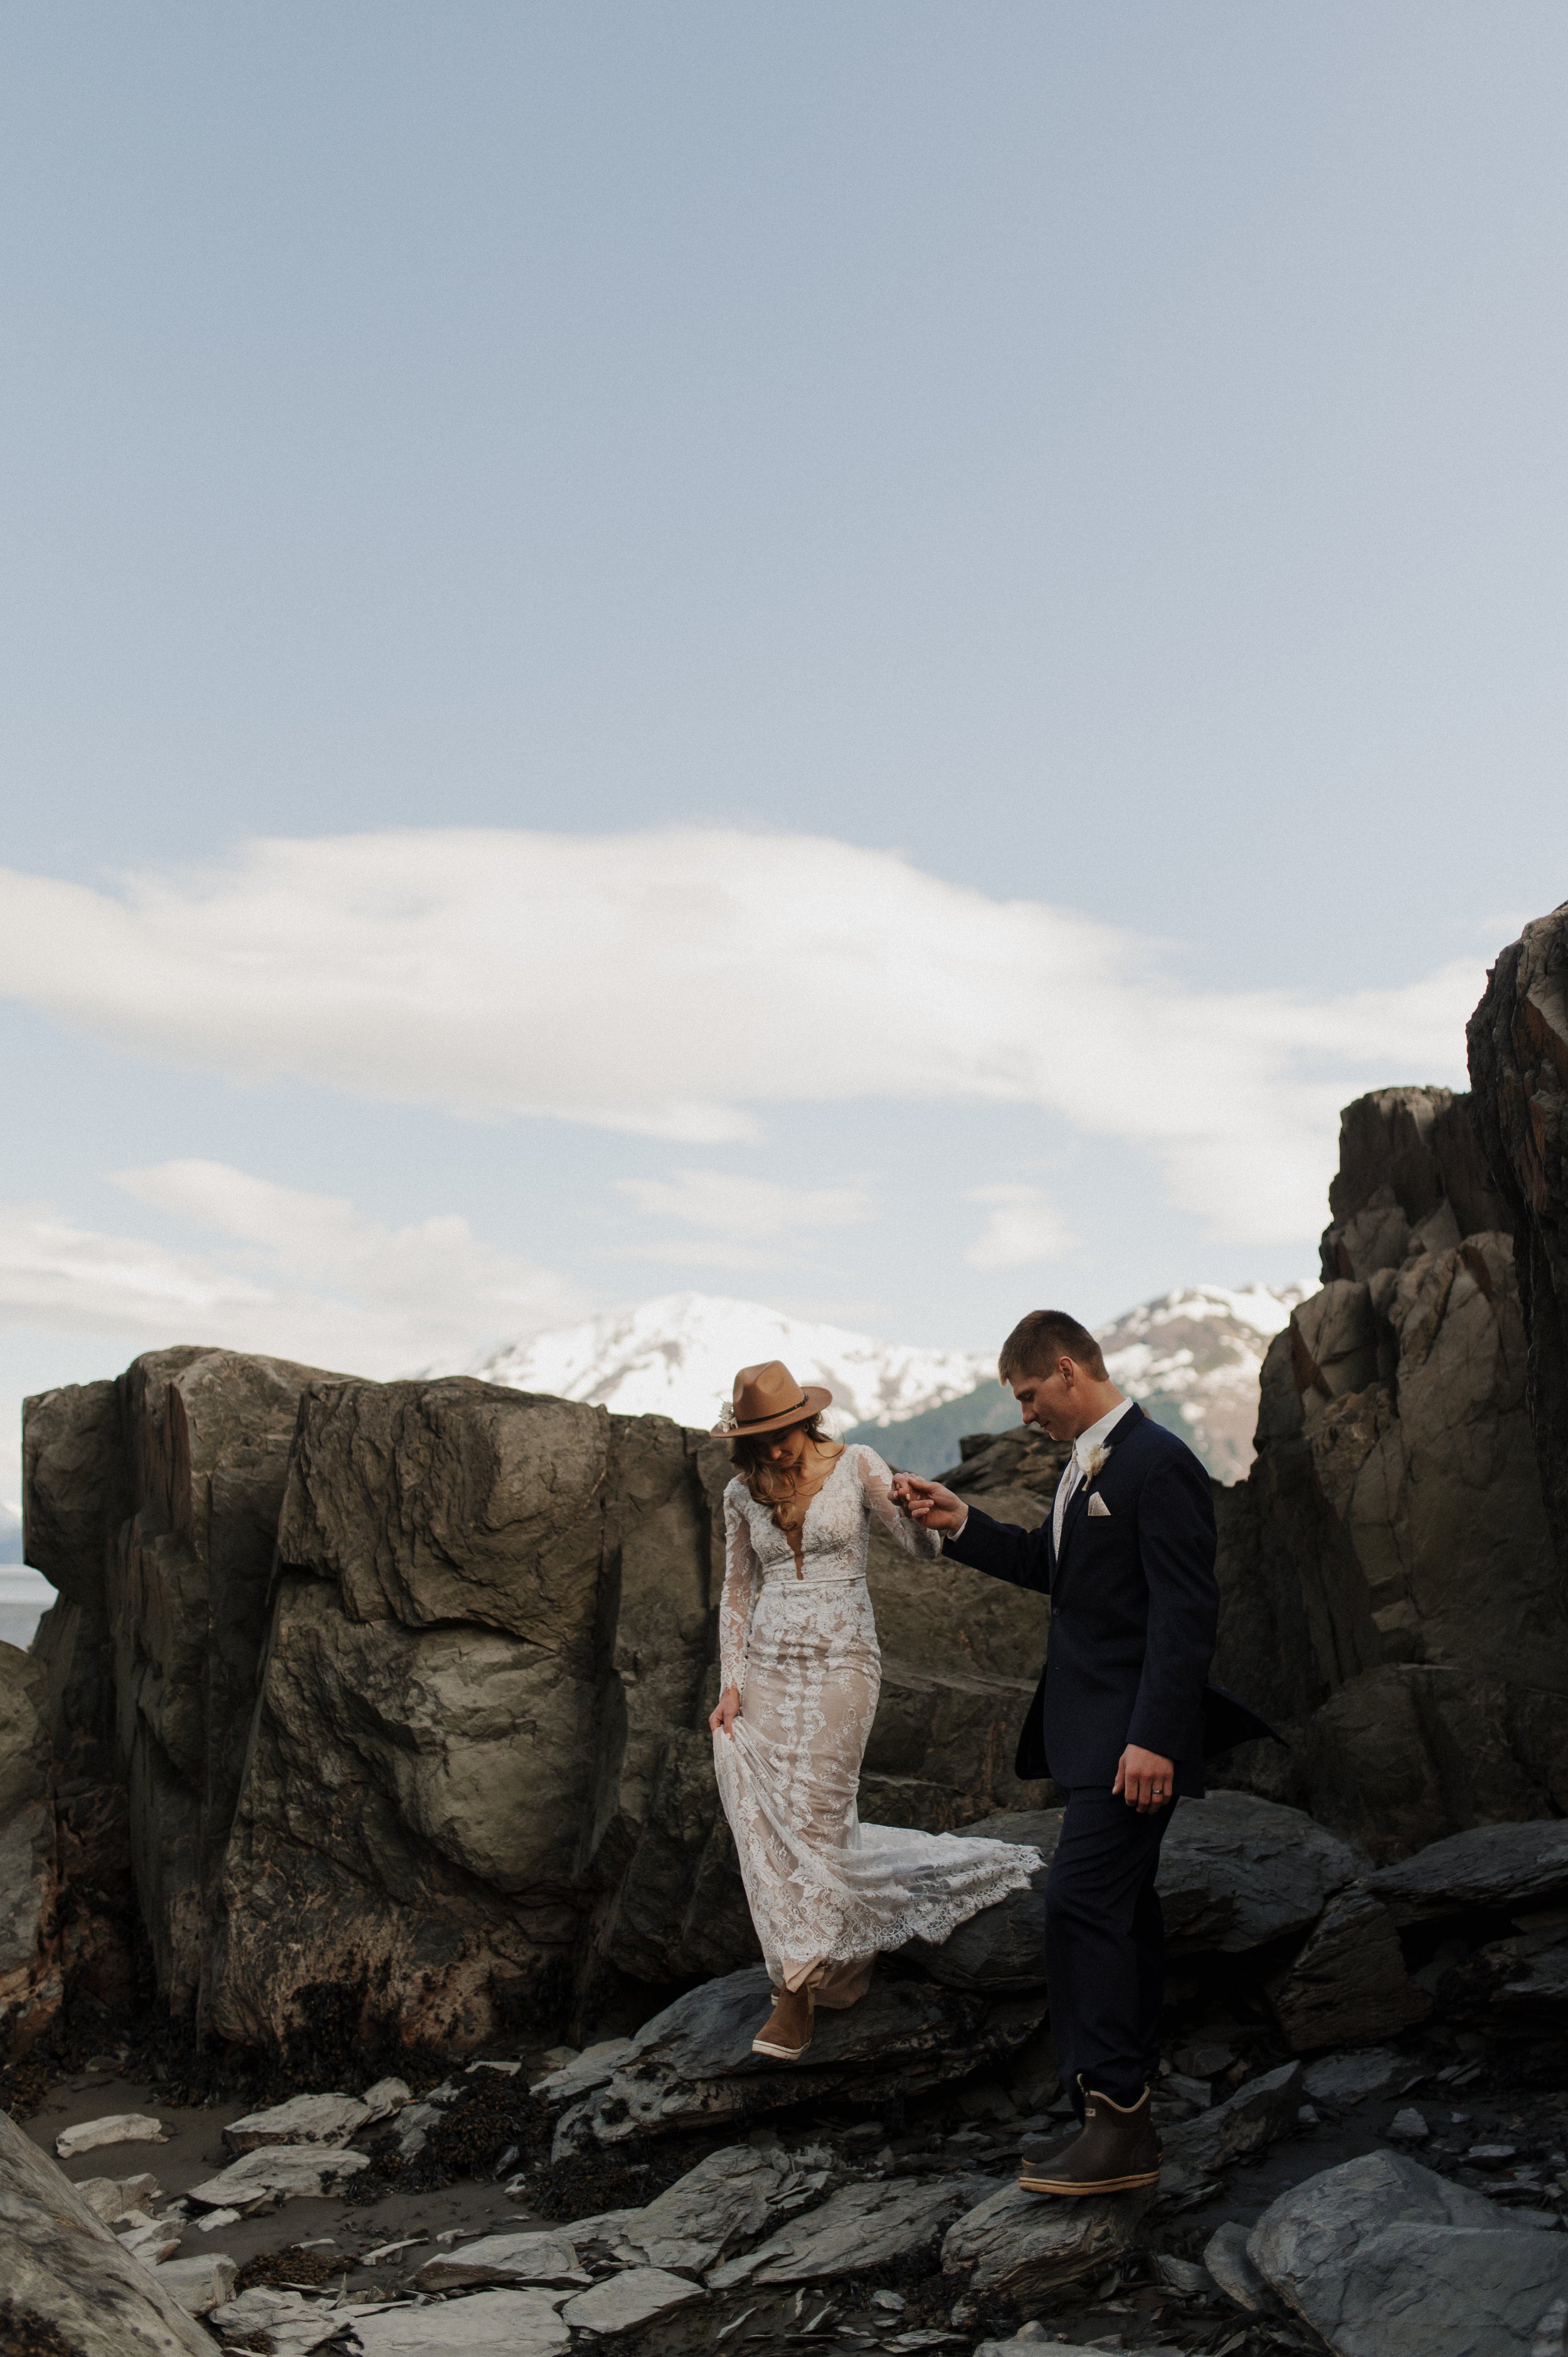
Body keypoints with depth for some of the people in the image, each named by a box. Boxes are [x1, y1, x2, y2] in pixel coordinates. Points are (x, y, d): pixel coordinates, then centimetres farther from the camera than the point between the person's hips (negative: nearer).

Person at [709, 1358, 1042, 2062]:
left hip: (839, 1665, -4)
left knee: (810, 1820, -7)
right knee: (764, 1823, -2)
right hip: (767, 1667, 4)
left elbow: (925, 1547, -7)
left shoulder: (856, 1467, -4)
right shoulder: (742, 1495, 6)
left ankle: (798, 1993, 5)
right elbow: (738, 1594, 12)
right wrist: (730, 1685, 2)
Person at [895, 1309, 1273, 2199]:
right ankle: (1133, 2076, 35)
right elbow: (1052, 1566, 24)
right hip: (1097, 1725, 10)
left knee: (1083, 1900, -14)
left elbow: (1187, 1610, -22)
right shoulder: (1091, 1461, 13)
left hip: (1134, 1730, -10)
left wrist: (1154, 1738, -25)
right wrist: (961, 1524, 13)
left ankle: (1115, 2119, -10)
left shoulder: (1157, 1463, -18)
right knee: (1122, 1900, 20)